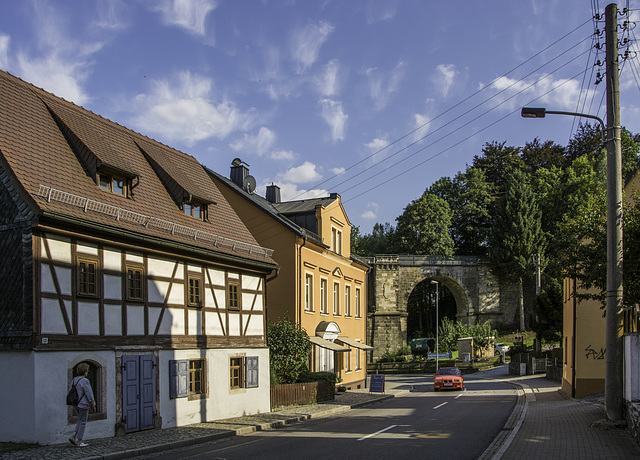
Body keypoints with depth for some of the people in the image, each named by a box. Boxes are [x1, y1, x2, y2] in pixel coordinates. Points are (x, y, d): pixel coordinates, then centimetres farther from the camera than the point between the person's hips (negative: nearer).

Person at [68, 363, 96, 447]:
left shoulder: (74, 380, 6)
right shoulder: (85, 381, -17)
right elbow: (89, 395, -16)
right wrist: (93, 406, -7)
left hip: (75, 404, 8)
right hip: (83, 404, -8)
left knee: (81, 420, 22)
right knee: (82, 422, 3)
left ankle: (73, 436, 11)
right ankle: (79, 442, 6)